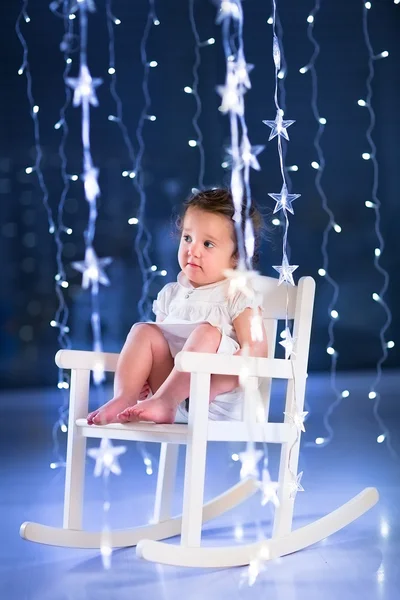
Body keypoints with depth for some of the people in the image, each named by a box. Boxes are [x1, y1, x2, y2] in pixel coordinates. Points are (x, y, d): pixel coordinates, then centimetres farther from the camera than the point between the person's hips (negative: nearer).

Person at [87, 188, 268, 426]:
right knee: (144, 331, -12)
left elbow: (256, 352, -11)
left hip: (219, 400, -4)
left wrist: (213, 376, -25)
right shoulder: (171, 294, 15)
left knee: (206, 332, -27)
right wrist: (142, 373, -1)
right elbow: (160, 340, 21)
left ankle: (163, 400, -37)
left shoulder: (240, 299, -1)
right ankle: (124, 398, -30)